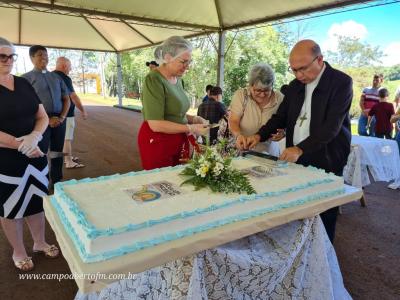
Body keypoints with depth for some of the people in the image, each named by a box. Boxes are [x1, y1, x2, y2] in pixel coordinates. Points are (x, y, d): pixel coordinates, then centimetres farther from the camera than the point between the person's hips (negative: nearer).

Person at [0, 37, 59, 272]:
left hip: (36, 156, 5)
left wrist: (34, 137, -15)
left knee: (37, 200, 16)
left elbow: (43, 116, 5)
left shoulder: (24, 84, 5)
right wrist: (21, 145, -19)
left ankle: (40, 242, 36)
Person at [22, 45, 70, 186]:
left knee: (57, 153, 12)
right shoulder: (26, 78, 0)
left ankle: (57, 183, 25)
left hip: (59, 120, 4)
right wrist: (47, 119, -15)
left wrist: (62, 117, -2)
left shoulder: (56, 77, 14)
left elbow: (66, 99, 14)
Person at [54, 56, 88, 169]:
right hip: (65, 113, -9)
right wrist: (83, 110, -12)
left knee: (63, 136, 18)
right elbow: (73, 96, -19)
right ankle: (69, 162, 5)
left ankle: (67, 157, 29)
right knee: (67, 137, -2)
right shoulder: (64, 78, -18)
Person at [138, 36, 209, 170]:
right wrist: (191, 128, -18)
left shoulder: (177, 79, 8)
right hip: (158, 143, -7)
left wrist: (193, 119, 3)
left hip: (179, 142, 8)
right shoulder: (154, 80, -16)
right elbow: (156, 124, -22)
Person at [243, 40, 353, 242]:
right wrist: (259, 135, -4)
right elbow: (281, 116, 13)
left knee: (323, 220, 5)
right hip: (295, 159, 5)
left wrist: (300, 149, -27)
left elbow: (331, 125, -18)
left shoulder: (341, 82, -9)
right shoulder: (295, 85, 10)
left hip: (326, 161, -4)